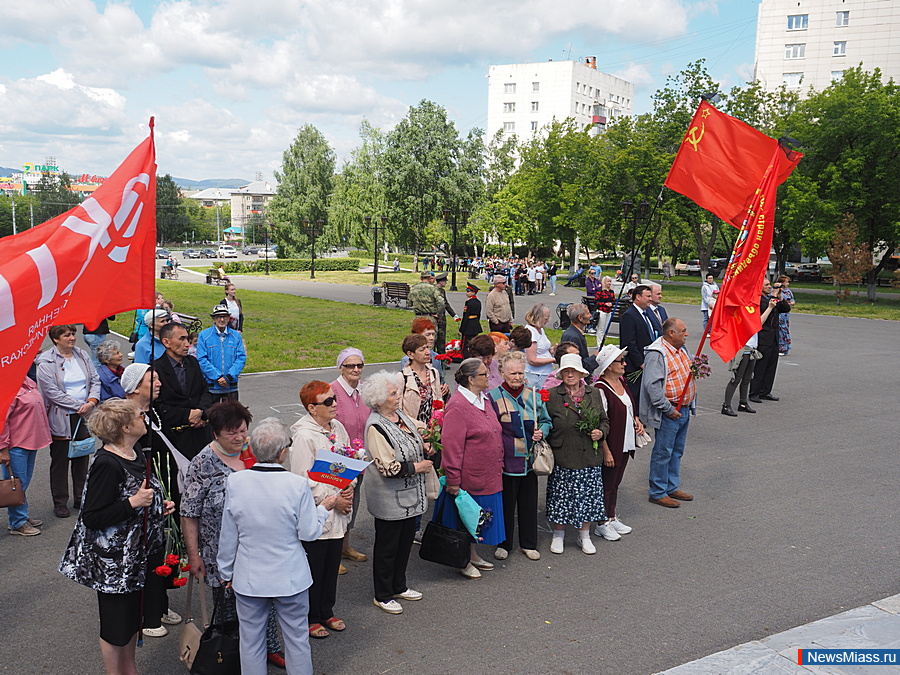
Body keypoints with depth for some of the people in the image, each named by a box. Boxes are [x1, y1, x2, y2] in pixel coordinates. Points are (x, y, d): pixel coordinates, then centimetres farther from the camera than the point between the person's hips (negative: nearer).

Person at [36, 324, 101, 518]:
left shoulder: (82, 355, 7)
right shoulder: (46, 362, -9)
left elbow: (95, 380, 8)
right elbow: (52, 392, -14)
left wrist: (92, 402, -10)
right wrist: (79, 405, -15)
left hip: (84, 416, 4)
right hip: (60, 418, -4)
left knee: (82, 458, 11)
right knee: (60, 460, 5)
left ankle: (81, 498, 23)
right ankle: (60, 502, 16)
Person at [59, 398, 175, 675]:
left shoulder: (136, 455, 4)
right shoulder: (107, 464, -24)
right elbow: (92, 517, -24)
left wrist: (159, 506, 4)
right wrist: (132, 503, -28)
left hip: (140, 554, 9)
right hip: (114, 560, -9)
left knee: (134, 616, 22)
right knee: (117, 624, 10)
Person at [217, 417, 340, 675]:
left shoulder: (236, 481, -11)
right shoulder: (297, 484, -19)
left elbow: (228, 535, -2)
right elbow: (309, 533, -11)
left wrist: (227, 572, 12)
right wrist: (324, 508, 7)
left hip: (249, 578, 2)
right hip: (291, 577, -2)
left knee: (251, 642, 17)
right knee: (297, 639, 15)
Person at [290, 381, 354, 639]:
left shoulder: (337, 427, 4)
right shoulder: (304, 436, -20)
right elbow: (303, 480, -20)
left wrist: (349, 488, -3)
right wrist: (331, 500, -16)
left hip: (339, 511, 7)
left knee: (332, 564, 19)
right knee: (313, 568, 7)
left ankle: (326, 612, 36)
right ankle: (310, 618, 25)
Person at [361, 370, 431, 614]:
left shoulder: (402, 416, 5)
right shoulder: (376, 427, -21)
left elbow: (416, 445, 23)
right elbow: (387, 467, -25)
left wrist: (426, 447, 3)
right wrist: (417, 467, -17)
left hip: (411, 496, 8)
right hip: (390, 500, -8)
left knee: (405, 541, 19)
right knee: (387, 547, 7)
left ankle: (399, 586, 37)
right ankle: (383, 596, 23)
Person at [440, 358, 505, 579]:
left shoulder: (485, 399, 8)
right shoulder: (457, 406, -19)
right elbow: (452, 445, -20)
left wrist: (497, 468, 21)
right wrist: (453, 480, -19)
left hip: (488, 476, 8)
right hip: (468, 477, -8)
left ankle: (473, 555, 34)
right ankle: (464, 561, 21)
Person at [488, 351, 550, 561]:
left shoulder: (533, 394, 6)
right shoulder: (494, 396, -5)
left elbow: (546, 421, 16)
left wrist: (541, 432, -6)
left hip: (530, 459, 3)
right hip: (506, 461, -3)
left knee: (529, 502, 12)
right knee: (506, 503, 7)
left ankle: (528, 544, 28)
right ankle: (504, 544, 24)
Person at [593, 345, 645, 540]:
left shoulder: (621, 382, 6)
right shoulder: (601, 389, -21)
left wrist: (636, 420, 3)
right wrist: (606, 451, -20)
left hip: (626, 443, 8)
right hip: (611, 445, -8)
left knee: (615, 482, 19)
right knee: (607, 484, 5)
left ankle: (612, 518, 32)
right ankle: (602, 524, 19)